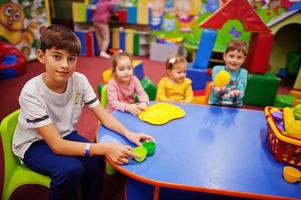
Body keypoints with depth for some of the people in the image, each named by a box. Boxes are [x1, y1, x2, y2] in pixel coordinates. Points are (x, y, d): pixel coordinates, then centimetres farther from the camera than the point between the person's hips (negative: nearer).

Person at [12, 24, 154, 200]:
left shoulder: (79, 81, -17)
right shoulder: (32, 92, -30)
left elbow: (103, 115, -11)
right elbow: (57, 145, -31)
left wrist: (128, 134, -29)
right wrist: (105, 148, -41)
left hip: (64, 134, 4)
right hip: (34, 144, -3)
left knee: (95, 161, -22)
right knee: (70, 169, -31)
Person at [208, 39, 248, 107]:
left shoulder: (243, 73, 1)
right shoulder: (217, 69, -2)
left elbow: (240, 93, -11)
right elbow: (216, 93, -12)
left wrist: (235, 94, -32)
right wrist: (220, 91, -34)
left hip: (235, 107, 0)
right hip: (215, 105, 0)